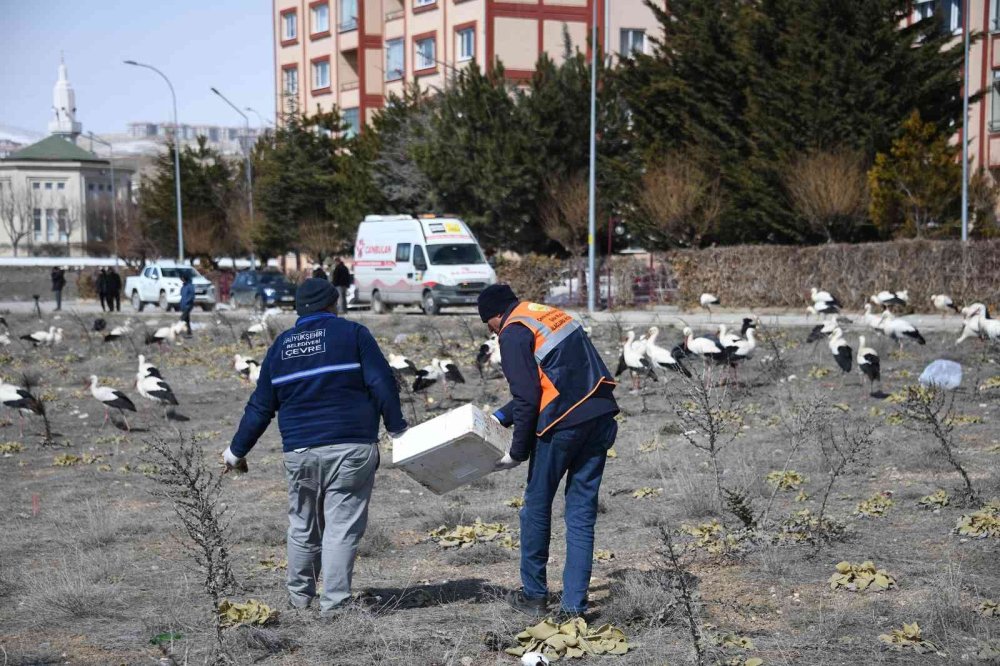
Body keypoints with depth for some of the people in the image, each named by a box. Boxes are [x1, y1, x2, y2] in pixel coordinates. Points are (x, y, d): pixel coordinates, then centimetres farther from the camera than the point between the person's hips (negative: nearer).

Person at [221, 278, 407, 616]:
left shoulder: (281, 345, 13)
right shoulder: (352, 334, 1)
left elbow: (260, 407, 15)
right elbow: (382, 385, -6)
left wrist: (237, 451, 24)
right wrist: (397, 429, 3)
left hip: (299, 451, 4)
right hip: (351, 447, -4)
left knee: (303, 525, 18)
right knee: (342, 526, -2)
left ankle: (299, 594, 30)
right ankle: (334, 602, -5)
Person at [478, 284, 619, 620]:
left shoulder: (513, 333, -4)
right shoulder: (554, 315, 22)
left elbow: (527, 398, -10)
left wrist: (517, 452, 0)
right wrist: (502, 416, 33)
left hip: (563, 423, -7)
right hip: (601, 416, 7)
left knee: (537, 505, 11)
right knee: (582, 511, 10)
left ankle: (534, 595, 21)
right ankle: (574, 605, 9)